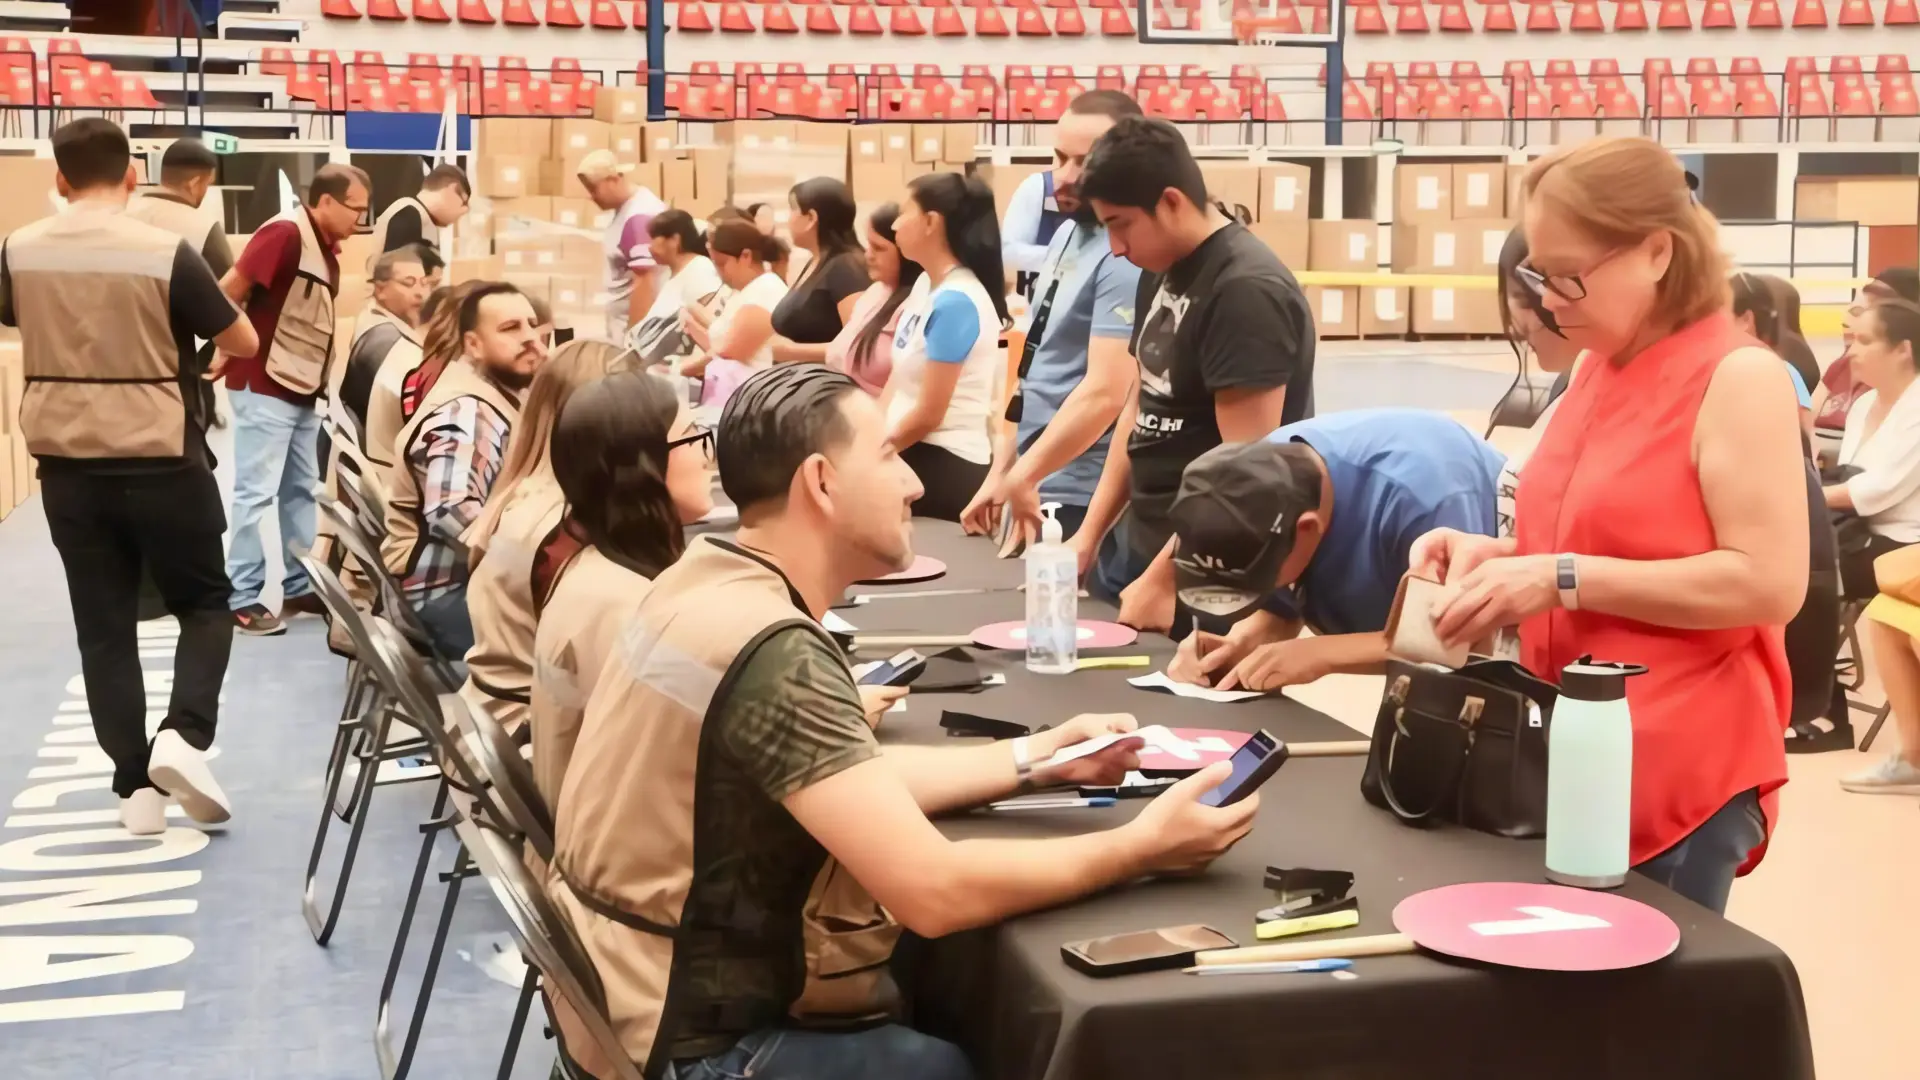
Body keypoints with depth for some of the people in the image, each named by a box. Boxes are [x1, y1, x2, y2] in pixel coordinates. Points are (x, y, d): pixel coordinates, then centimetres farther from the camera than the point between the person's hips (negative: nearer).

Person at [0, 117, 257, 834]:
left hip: (67, 466, 3)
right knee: (205, 604, 13)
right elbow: (245, 343, -4)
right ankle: (183, 737, -8)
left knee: (103, 625, 10)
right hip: (163, 464, -3)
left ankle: (135, 785, 9)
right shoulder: (166, 253, -13)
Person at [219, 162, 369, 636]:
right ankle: (242, 597, -1)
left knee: (301, 491, 13)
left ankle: (300, 586, 20)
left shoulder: (327, 246, 9)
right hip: (263, 387, -9)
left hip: (301, 390, 9)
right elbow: (227, 294, -19)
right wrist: (234, 351, -10)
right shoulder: (285, 234, -17)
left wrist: (319, 380, 11)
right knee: (256, 492, -5)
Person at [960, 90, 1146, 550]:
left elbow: (1105, 393, -25)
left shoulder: (1126, 256, -19)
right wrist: (1001, 472, 12)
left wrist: (1021, 477, -17)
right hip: (1031, 488, 8)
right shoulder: (1067, 234, 9)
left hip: (1077, 501, -8)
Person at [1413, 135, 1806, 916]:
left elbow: (1770, 583, -20)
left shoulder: (1737, 378, -13)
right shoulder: (1599, 371, 11)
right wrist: (1496, 556, 2)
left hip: (1678, 777, -8)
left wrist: (1562, 579, -22)